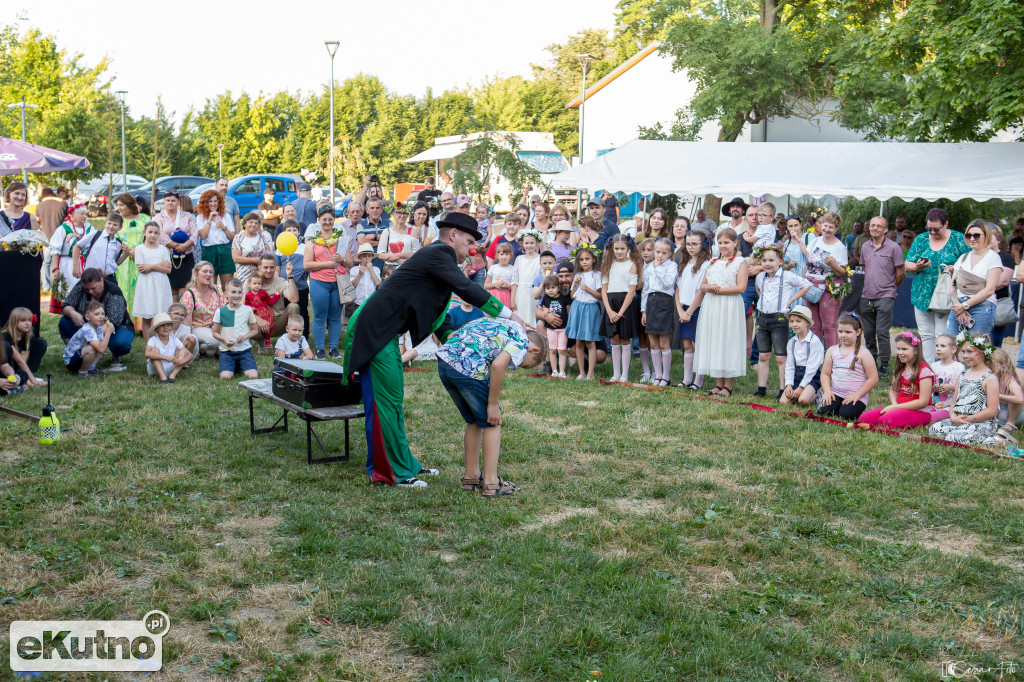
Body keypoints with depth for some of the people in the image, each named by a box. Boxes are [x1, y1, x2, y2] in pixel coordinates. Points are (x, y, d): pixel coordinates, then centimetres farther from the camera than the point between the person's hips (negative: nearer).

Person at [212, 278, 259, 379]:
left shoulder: (247, 310, 3)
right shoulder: (220, 311, 1)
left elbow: (255, 330, 11)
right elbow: (215, 332, 6)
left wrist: (245, 336, -9)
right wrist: (224, 340, -14)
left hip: (244, 349, 1)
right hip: (226, 350, -1)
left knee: (253, 376, -19)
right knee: (225, 377, -22)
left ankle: (239, 365, 13)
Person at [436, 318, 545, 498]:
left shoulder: (499, 323, 30)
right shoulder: (522, 341, 6)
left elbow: (452, 335, 26)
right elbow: (498, 365, -13)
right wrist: (493, 404, -4)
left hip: (444, 361, 8)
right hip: (468, 368, -8)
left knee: (473, 421, 23)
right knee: (492, 423, 9)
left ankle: (471, 477, 30)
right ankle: (491, 483, 10)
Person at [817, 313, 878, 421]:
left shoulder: (863, 353, -4)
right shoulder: (832, 351, 9)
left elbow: (873, 378, -7)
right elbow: (825, 373, 10)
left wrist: (857, 395, -14)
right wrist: (827, 391, -7)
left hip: (856, 397, -3)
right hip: (836, 394, 3)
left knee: (846, 415, -27)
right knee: (823, 411, -22)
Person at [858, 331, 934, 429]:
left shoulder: (924, 370, -12)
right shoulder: (899, 369, 12)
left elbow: (923, 401, -16)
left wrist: (895, 407, -16)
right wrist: (894, 404, -4)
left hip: (920, 412, -7)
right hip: (899, 408, 7)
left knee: (885, 420, -33)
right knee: (864, 418, -14)